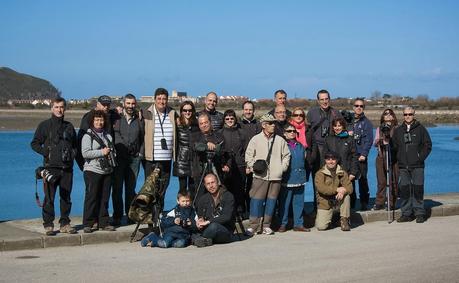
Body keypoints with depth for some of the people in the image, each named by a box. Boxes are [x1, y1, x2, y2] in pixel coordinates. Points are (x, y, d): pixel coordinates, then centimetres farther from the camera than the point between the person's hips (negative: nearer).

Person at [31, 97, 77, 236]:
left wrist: (73, 154, 5)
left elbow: (75, 145, 24)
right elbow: (34, 144, 4)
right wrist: (46, 153, -9)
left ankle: (65, 224, 15)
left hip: (67, 168, 4)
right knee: (49, 198, -4)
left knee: (66, 197, 7)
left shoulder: (69, 126, 15)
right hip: (51, 167, -3)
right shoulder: (44, 125, 4)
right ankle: (48, 225, 2)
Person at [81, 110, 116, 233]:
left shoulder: (108, 135, 17)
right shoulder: (88, 136, -3)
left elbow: (113, 150, 27)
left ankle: (103, 222, 13)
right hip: (93, 171, -6)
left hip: (107, 171, 6)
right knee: (91, 197, -6)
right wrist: (101, 152, -16)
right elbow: (85, 153, -15)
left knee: (104, 197, 7)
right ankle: (88, 224, -1)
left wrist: (110, 153, 4)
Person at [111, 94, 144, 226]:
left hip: (134, 158, 2)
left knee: (131, 188, 7)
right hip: (118, 157, -2)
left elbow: (143, 138, 16)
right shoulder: (116, 118, 0)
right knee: (117, 188, -2)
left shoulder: (139, 120, 9)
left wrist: (140, 152, 6)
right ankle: (117, 217, 3)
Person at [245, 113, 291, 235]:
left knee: (271, 201, 5)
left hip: (275, 176, 2)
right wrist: (252, 166, -2)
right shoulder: (256, 139, 4)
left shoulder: (280, 140, 9)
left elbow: (286, 155, 17)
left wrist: (283, 167, 7)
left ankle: (267, 226, 14)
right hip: (260, 176, -2)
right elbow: (248, 155, 8)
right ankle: (253, 225, -1)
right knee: (256, 200, -7)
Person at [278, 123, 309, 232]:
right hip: (286, 179, -5)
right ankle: (283, 224, 8)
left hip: (299, 178, 5)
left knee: (299, 202, 8)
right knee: (284, 202, -1)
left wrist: (303, 173, 16)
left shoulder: (300, 146, 13)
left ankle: (298, 224, 15)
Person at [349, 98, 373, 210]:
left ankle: (364, 203, 1)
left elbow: (369, 140, -2)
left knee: (362, 179, -5)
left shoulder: (367, 122, 5)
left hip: (361, 155, -3)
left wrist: (364, 154, -12)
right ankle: (351, 202, 11)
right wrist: (346, 134, -6)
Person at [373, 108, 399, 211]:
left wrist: (391, 139, -16)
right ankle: (379, 203, 7)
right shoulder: (379, 128, 16)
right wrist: (378, 140, -4)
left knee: (393, 181, -4)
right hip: (381, 156, 3)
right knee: (381, 181, 3)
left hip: (393, 156, -3)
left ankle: (392, 204, 3)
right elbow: (375, 144, 16)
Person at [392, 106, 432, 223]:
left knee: (418, 189, -3)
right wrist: (399, 159, 1)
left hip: (417, 166, -3)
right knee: (404, 189, 0)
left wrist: (421, 157, -5)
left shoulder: (420, 129, 4)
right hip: (403, 166, 3)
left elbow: (428, 145, 3)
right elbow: (394, 147, 15)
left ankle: (419, 213, 5)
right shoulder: (398, 130, 12)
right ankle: (406, 213, 7)